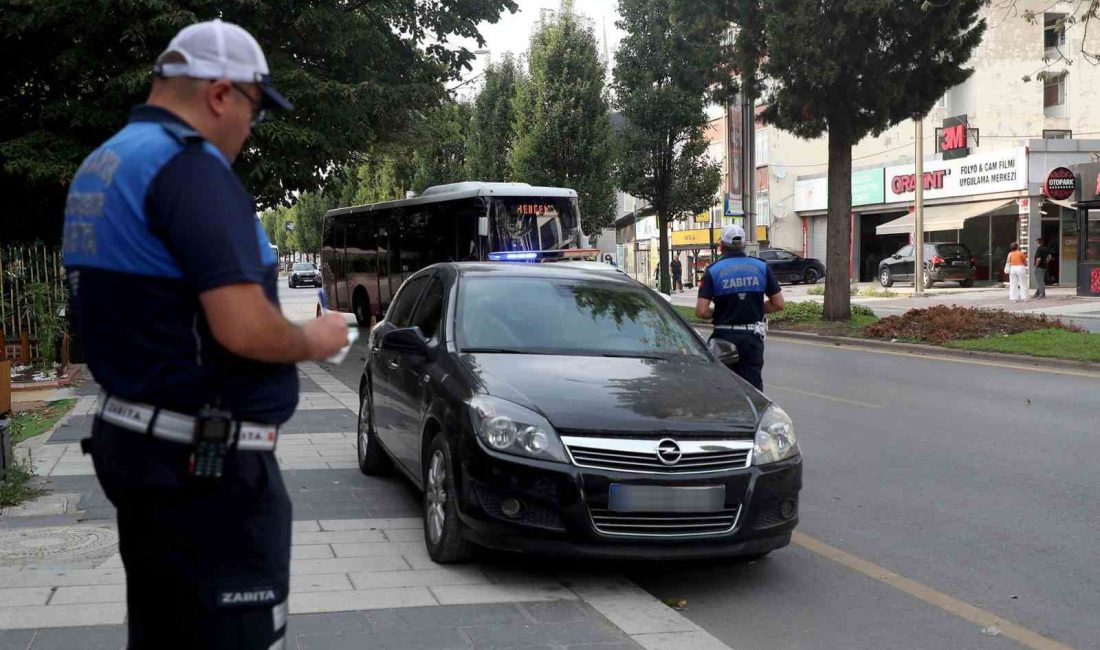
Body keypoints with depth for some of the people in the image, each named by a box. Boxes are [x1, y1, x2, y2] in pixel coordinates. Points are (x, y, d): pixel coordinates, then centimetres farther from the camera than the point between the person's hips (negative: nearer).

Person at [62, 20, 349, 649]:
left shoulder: (100, 168, 13)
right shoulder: (190, 166, -18)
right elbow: (243, 329, -26)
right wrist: (313, 340, -6)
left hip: (134, 436, 10)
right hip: (205, 460, -10)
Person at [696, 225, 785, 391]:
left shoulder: (713, 271, -5)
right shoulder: (761, 267, 2)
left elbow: (701, 311, -12)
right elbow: (778, 304, 3)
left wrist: (717, 313, 8)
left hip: (724, 335, -1)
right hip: (753, 337, 1)